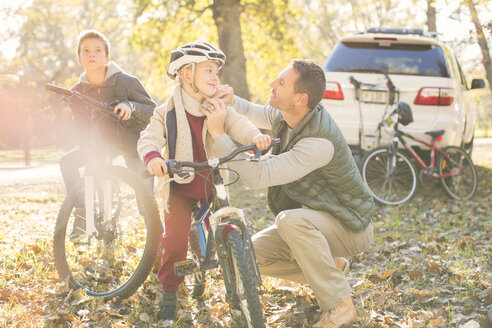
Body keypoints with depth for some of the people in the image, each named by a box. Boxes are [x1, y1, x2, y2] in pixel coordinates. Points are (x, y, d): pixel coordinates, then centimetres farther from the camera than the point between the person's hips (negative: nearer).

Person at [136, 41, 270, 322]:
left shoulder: (217, 110, 1)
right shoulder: (167, 113, -6)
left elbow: (238, 125, -14)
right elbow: (149, 138, -18)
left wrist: (256, 138, -36)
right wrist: (152, 157, -41)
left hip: (212, 185, 2)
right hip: (180, 186, -2)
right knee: (175, 242, -11)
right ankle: (170, 292, 9)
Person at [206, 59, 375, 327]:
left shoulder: (319, 142, -34)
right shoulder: (286, 116, -6)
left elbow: (259, 176, -38)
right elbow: (251, 113, 15)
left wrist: (218, 134, -35)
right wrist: (231, 101, -8)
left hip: (349, 226, -8)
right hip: (312, 221, 8)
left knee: (290, 219, -37)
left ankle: (339, 305, -22)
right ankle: (328, 266, 12)